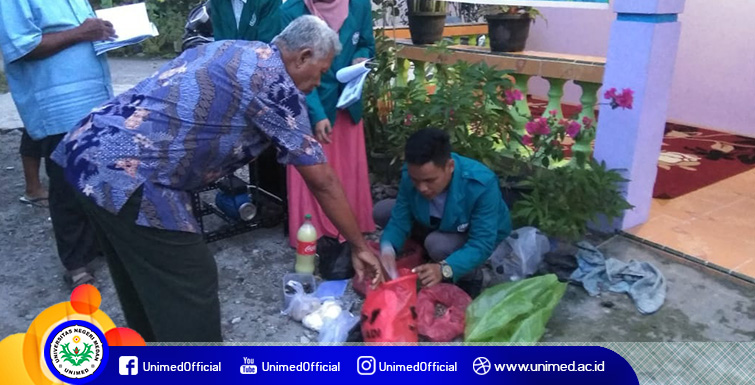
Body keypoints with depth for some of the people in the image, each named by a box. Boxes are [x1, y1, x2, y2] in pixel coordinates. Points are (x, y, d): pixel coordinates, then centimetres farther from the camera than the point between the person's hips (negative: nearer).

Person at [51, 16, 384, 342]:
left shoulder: (233, 50, 18)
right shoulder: (277, 84, -7)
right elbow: (322, 181, -3)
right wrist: (359, 247, 7)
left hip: (88, 148, 10)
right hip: (126, 172, -10)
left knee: (143, 280, 24)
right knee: (189, 287, 3)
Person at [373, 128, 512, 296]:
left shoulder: (481, 185, -38)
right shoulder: (411, 175, -24)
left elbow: (482, 245, -37)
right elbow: (399, 220, -17)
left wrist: (444, 269, -54)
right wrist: (387, 250, -40)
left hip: (481, 239, -5)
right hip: (439, 226, 5)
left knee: (438, 244, -36)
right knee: (381, 211, -10)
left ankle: (471, 276, -4)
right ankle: (424, 253, 8)